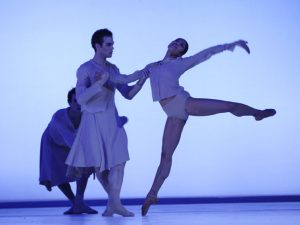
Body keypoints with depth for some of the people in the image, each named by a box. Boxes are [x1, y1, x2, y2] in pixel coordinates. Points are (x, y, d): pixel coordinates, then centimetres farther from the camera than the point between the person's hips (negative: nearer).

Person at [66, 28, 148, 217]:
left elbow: (128, 94, 6)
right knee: (99, 165, 3)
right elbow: (81, 99, -21)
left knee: (119, 159, -11)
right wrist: (100, 83, -30)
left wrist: (141, 81, -10)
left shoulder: (113, 69, 7)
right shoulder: (85, 69, -10)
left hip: (112, 120, 4)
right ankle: (113, 200, 19)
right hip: (93, 121, -4)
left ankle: (114, 202, -10)